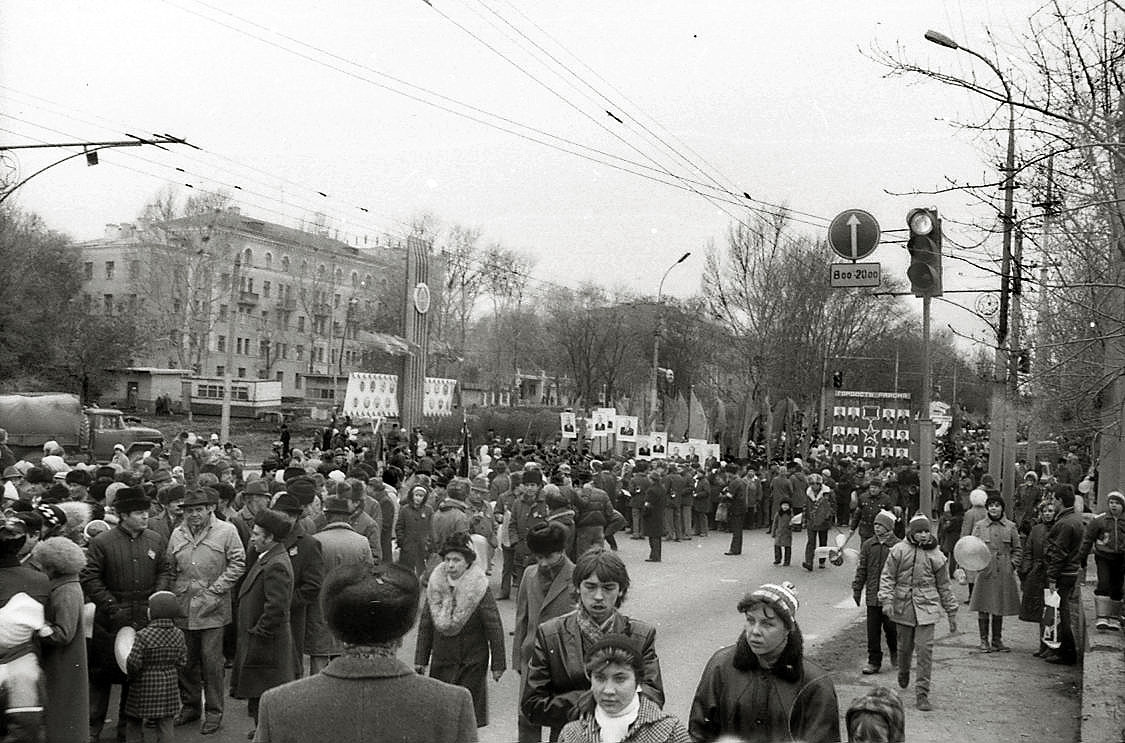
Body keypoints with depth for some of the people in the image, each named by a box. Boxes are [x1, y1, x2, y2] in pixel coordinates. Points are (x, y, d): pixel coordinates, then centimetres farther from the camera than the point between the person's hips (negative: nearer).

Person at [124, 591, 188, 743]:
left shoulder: (143, 635, -18)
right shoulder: (178, 635, -4)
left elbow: (133, 663, -17)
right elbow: (182, 662, 1)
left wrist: (132, 674, 3)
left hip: (144, 687, -4)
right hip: (169, 684, 4)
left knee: (134, 724, 12)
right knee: (165, 723, 9)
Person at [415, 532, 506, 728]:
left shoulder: (479, 589, -12)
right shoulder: (436, 586, -2)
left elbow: (495, 629, -9)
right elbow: (425, 625, 6)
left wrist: (498, 665, -7)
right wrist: (420, 659, 5)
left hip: (471, 664, -3)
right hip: (441, 662, 4)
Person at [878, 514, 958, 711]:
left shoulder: (936, 555, 3)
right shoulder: (899, 550, -2)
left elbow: (944, 586, 11)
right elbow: (887, 577, -1)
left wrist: (952, 613, 14)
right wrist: (886, 599, -14)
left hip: (926, 607, 0)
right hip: (903, 606, 0)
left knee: (925, 649, -8)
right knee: (905, 646, 12)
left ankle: (922, 693, -1)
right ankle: (903, 672, 45)